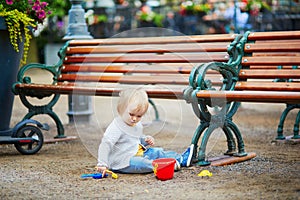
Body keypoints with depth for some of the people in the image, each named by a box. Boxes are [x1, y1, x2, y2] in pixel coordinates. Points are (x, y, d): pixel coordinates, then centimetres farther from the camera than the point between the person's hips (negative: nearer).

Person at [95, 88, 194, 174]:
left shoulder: (137, 125, 10)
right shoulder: (116, 128, -19)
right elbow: (105, 144, -26)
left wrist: (146, 140, 5)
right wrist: (102, 164, -33)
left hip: (138, 153, 9)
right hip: (121, 163, -9)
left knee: (156, 152, 2)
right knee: (143, 164, -32)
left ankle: (181, 158, 5)